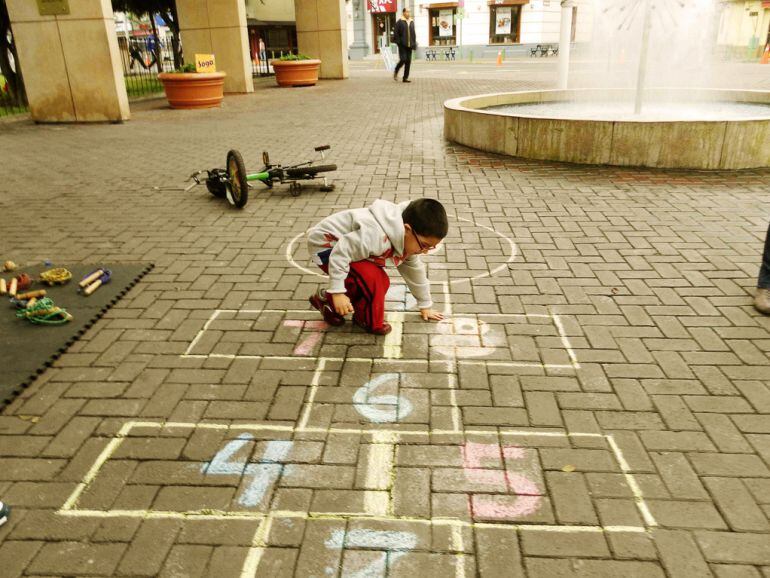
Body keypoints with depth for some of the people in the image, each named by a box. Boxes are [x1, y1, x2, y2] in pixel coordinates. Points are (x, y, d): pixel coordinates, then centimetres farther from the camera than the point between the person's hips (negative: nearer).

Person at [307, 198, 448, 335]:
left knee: (381, 282, 1)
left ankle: (327, 299, 14)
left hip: (347, 243, 9)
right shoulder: (377, 235, -38)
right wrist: (337, 292, -31)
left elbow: (415, 270, 7)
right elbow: (341, 252, -36)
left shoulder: (410, 241, -7)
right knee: (371, 278, -25)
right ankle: (370, 322, -3)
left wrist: (425, 306, 14)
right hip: (326, 244, -9)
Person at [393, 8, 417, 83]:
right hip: (402, 45, -5)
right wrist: (398, 42, -13)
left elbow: (413, 34, 17)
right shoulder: (399, 22, -3)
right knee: (403, 59, -13)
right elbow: (396, 33, -6)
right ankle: (396, 72, 13)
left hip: (409, 45, 5)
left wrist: (414, 44, 11)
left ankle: (405, 77, 7)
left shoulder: (411, 22, 14)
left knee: (408, 61, 1)